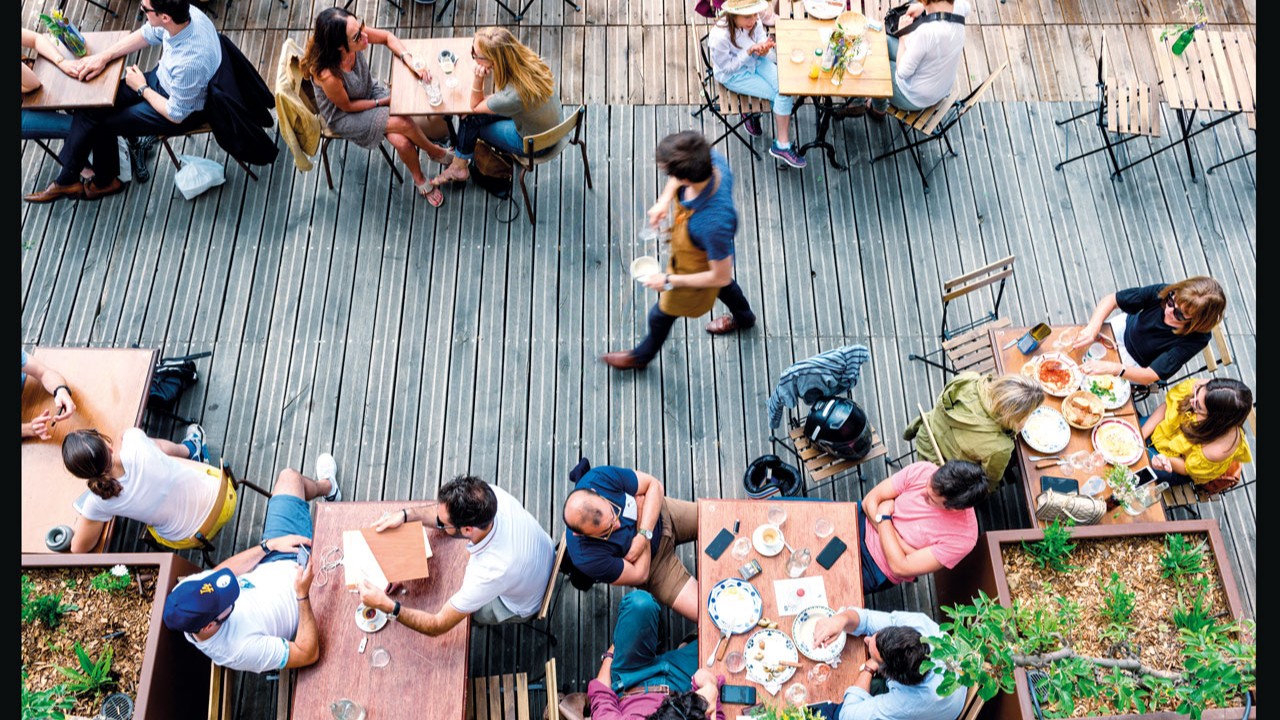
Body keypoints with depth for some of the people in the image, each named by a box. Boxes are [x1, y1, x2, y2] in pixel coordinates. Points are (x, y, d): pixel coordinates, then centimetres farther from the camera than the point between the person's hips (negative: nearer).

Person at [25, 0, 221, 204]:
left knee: (103, 123, 3)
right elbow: (146, 34, 5)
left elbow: (176, 115, -24)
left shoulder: (189, 64, -40)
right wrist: (103, 56, 0)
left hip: (186, 111, -7)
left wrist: (142, 88, -9)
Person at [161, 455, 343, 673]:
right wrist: (303, 595, -41)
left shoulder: (184, 591, -27)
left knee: (289, 475, 9)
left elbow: (219, 573, -6)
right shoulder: (240, 651, -40)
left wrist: (269, 545, -16)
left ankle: (327, 486, 46)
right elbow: (309, 654, -30)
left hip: (270, 564, 5)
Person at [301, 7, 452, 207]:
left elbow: (387, 36, -7)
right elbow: (347, 106, -20)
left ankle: (420, 181, 14)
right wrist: (382, 102, -12)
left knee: (402, 142, -15)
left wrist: (410, 61, -22)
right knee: (404, 124, -20)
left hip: (370, 91, 5)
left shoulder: (357, 34, -26)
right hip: (343, 116, -5)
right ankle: (436, 152, 12)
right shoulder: (328, 75, -39)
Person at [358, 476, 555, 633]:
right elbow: (448, 512, -10)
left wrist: (386, 605, -36)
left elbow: (438, 626, -33)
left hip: (519, 606, -5)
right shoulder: (491, 494, -34)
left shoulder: (489, 573, -47)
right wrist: (406, 514, -22)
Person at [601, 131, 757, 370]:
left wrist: (668, 281, -24)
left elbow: (720, 277, -31)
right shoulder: (712, 159, -32)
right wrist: (665, 199, -19)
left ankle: (642, 356, 56)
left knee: (661, 315, 23)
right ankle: (744, 317, 72)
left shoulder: (713, 224, -50)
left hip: (698, 273, -6)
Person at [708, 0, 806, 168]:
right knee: (780, 94, -11)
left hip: (755, 61, 6)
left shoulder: (754, 22, -19)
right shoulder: (719, 36, -34)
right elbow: (727, 67, -21)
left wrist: (763, 49, -27)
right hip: (732, 75, -6)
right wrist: (750, 51, -32)